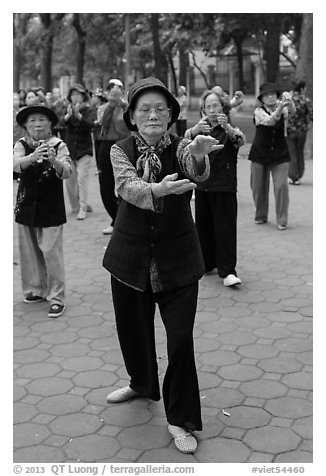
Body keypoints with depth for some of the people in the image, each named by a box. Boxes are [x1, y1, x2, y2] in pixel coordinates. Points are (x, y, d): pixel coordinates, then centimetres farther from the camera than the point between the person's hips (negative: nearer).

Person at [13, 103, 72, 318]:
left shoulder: (58, 145, -5)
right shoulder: (22, 145, 2)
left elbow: (67, 173, -18)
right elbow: (16, 164, -18)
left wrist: (54, 160, -39)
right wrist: (33, 157, -38)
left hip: (51, 207, -3)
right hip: (27, 206, 4)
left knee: (51, 252, -6)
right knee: (29, 251, 12)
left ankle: (56, 298, 1)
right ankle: (35, 289, 29)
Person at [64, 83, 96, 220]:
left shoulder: (90, 111, -1)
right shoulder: (68, 109, 7)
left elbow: (90, 125, -19)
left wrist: (78, 114, -33)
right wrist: (68, 115, -30)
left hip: (84, 150, -4)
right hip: (69, 149, 4)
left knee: (82, 179, -12)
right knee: (69, 180, 7)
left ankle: (82, 209, -9)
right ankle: (75, 206, 22)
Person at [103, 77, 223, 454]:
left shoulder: (181, 147, -6)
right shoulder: (121, 151, -5)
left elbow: (197, 171, -30)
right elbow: (128, 186, -25)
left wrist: (199, 154, -54)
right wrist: (158, 188, -47)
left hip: (177, 258, -2)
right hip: (130, 256, 2)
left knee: (181, 338, -6)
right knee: (131, 328, 17)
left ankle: (180, 420, 12)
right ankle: (142, 384, 47)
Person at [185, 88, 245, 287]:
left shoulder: (230, 130, 0)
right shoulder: (201, 128, 9)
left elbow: (240, 140, -23)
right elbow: (187, 137, -12)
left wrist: (227, 127, -43)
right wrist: (197, 129, -35)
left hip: (225, 188, -4)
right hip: (202, 186, 4)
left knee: (225, 228, -7)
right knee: (203, 226, 11)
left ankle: (228, 271, -7)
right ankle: (206, 263, 25)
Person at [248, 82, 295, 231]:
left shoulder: (282, 110, -2)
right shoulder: (259, 111, -7)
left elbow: (292, 111, -24)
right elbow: (269, 121, -26)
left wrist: (289, 101, -45)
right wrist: (279, 109, -43)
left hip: (280, 154, 0)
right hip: (260, 154, 0)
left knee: (281, 186, -11)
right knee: (258, 186, 9)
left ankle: (282, 220, -2)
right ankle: (260, 216, 29)